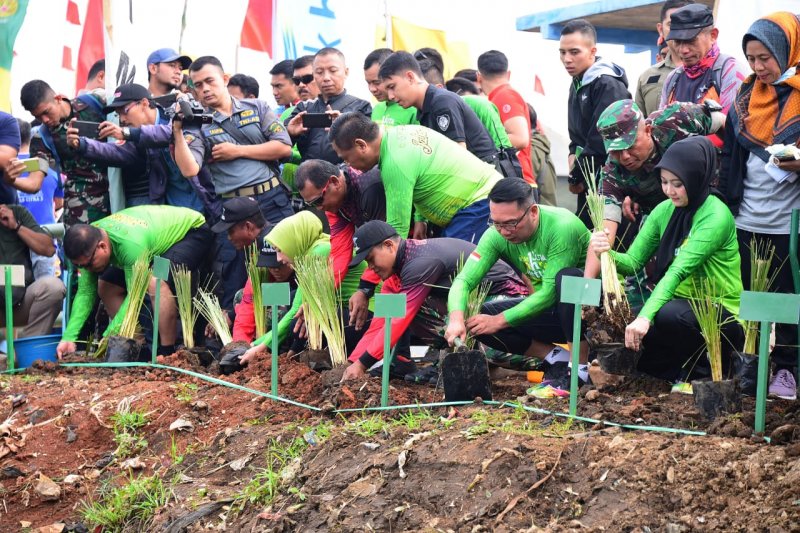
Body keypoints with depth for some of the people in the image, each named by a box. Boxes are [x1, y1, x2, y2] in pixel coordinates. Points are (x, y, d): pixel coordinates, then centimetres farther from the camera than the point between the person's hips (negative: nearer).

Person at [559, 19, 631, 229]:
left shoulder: (608, 85, -16)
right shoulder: (578, 84, 14)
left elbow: (601, 142, -20)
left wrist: (576, 177, -10)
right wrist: (574, 157, 3)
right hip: (588, 182, 9)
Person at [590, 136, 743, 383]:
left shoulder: (716, 217, -17)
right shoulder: (665, 210, 4)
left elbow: (678, 271, -29)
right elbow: (633, 261, 0)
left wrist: (646, 316, -40)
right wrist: (607, 253, -24)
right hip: (681, 304, 7)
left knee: (666, 314, -35)